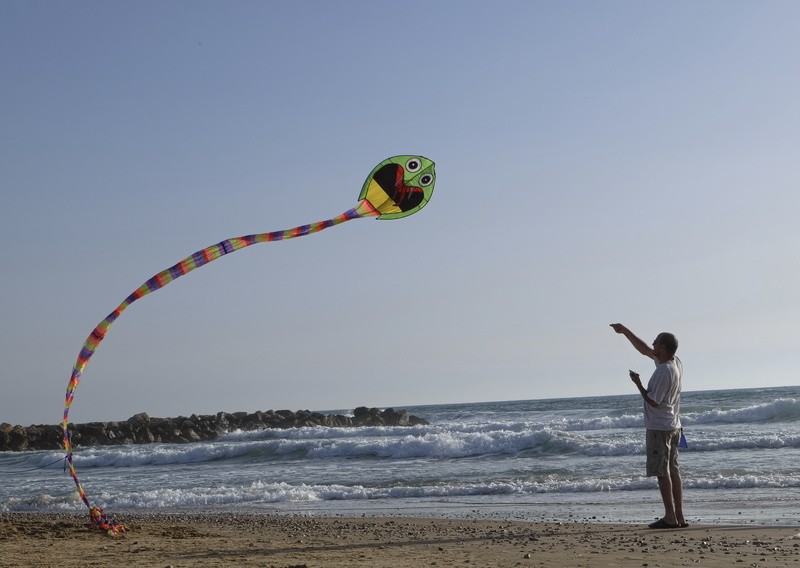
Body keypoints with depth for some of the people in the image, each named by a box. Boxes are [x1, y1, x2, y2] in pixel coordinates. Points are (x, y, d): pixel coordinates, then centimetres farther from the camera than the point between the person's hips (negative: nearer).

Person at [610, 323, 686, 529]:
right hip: (674, 426, 9)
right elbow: (644, 350, 17)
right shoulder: (676, 363, 6)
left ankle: (670, 517, -4)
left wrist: (638, 384, -8)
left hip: (659, 427, -9)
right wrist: (625, 331, 17)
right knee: (673, 470, 11)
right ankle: (679, 516, 13)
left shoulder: (663, 371, -22)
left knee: (662, 472, -4)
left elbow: (653, 402, -18)